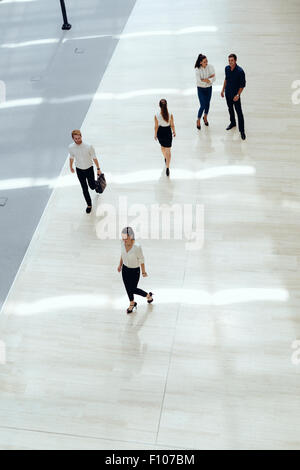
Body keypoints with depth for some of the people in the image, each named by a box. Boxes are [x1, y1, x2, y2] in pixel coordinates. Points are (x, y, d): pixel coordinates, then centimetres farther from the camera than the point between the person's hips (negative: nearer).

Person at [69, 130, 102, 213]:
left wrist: (98, 169, -2)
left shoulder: (89, 146, -23)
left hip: (89, 169, -1)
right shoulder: (71, 147, -16)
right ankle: (89, 205, 28)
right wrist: (71, 167, 19)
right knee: (85, 189, 9)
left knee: (92, 186, 14)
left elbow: (94, 158, -9)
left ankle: (96, 183, 53)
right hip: (79, 170, 1)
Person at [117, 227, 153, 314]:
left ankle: (148, 295, 36)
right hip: (125, 269, 5)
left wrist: (143, 271, -8)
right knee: (128, 288, 17)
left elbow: (141, 259, -18)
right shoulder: (123, 244, -14)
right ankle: (132, 303, 45)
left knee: (133, 289, 6)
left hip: (135, 271, -5)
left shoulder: (137, 246, -30)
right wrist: (120, 265, 17)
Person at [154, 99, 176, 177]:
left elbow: (156, 127, -10)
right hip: (168, 133, -1)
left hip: (160, 133, 1)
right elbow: (172, 125, -7)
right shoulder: (170, 115, -21)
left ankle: (165, 158, 56)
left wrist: (155, 134, 7)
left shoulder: (156, 116, -21)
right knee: (168, 150, 10)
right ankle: (167, 167, 2)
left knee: (162, 146, 31)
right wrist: (174, 132, 12)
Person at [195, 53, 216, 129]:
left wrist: (204, 80, -26)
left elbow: (213, 78, -14)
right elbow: (198, 80, -24)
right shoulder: (197, 69, -19)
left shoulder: (210, 67, -12)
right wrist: (209, 78, -21)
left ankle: (205, 117, 41)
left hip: (209, 88, 3)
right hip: (201, 89, -3)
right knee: (203, 105, -7)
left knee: (207, 103, 16)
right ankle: (198, 120, 14)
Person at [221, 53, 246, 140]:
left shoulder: (240, 71, -23)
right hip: (227, 93, 6)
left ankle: (242, 130, 6)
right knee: (230, 109, 22)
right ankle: (233, 123, 44)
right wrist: (223, 90, 14)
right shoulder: (227, 68, -4)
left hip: (235, 95, -6)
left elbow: (243, 84, -16)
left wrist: (238, 95, -21)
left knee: (239, 112, -2)